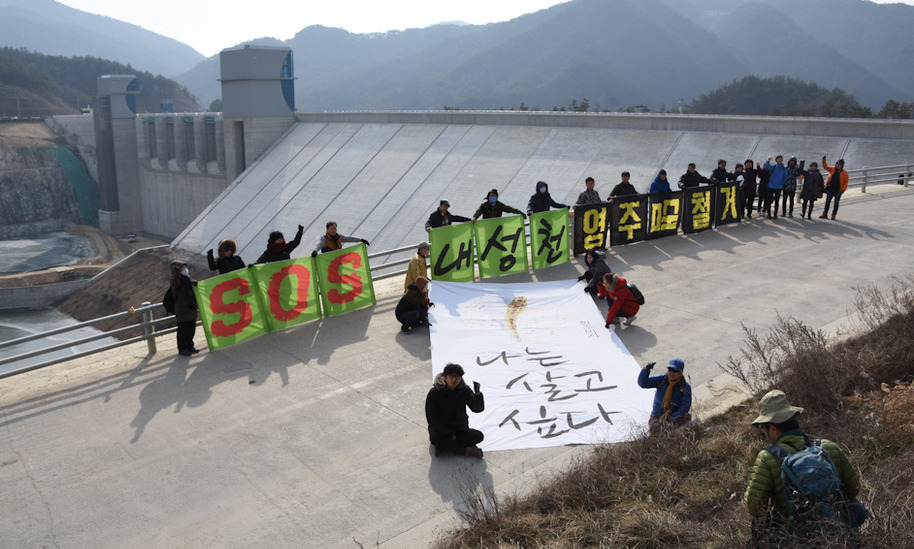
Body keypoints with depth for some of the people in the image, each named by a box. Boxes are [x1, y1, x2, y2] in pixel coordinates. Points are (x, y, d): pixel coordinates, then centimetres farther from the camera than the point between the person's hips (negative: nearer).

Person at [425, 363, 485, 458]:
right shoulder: (434, 393, -12)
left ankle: (444, 446, -20)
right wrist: (449, 434, -21)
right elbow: (431, 419, -13)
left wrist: (477, 393, -34)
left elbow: (478, 409, -14)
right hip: (441, 429, -3)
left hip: (460, 430, 3)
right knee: (434, 438, -36)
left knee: (479, 436, -22)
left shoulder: (464, 390, -4)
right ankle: (465, 450, -22)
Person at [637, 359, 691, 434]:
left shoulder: (685, 387, -5)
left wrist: (672, 419, -21)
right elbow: (642, 383, -6)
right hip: (657, 416, 1)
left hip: (675, 417, 0)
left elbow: (685, 407, -9)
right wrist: (646, 369, -24)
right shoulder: (661, 380, -1)